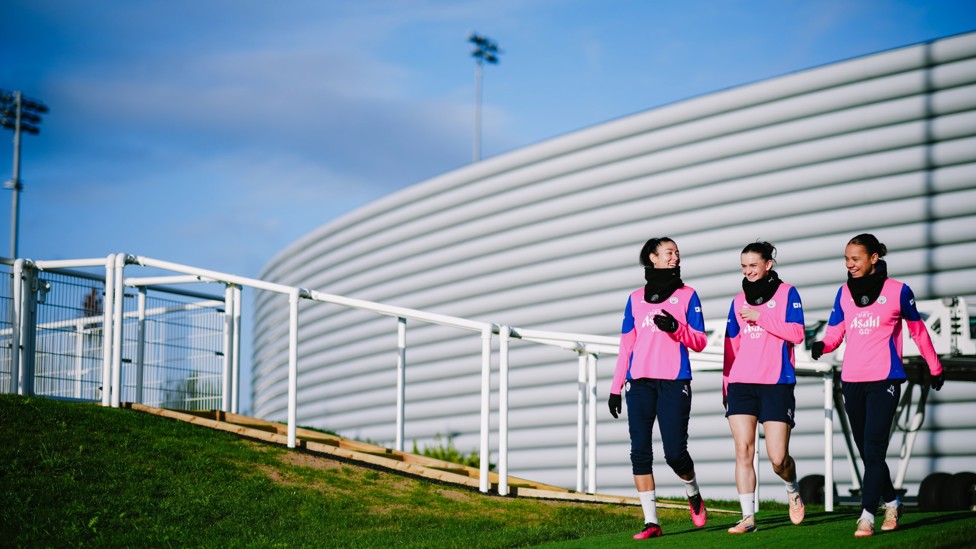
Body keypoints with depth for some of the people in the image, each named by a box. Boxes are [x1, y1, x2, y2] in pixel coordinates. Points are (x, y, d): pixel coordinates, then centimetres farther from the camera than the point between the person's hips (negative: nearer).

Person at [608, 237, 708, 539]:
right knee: (640, 451, -5)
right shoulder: (635, 299, 16)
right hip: (640, 382, 3)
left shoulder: (687, 295, 10)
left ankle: (694, 495, 23)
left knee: (675, 452, -8)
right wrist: (615, 387, 12)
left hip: (674, 381, -2)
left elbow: (699, 342, 4)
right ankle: (651, 521, -1)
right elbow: (626, 345, 17)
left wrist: (675, 327, -15)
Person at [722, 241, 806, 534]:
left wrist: (760, 317, -12)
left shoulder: (787, 293, 2)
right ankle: (748, 517, -4)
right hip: (741, 383, 3)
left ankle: (793, 490, 27)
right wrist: (726, 382, 14)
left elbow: (796, 334, -8)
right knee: (743, 450, -7)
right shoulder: (739, 301, 13)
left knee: (778, 458, -5)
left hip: (777, 383, -3)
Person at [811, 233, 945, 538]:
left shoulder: (898, 291, -2)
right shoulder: (844, 292, 9)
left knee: (873, 448, -14)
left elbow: (918, 331, 9)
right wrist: (821, 345, -15)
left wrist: (935, 368, 17)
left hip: (884, 380, -5)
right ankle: (891, 502, 29)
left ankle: (867, 516, -17)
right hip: (851, 381, 5)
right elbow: (834, 333, 8)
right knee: (866, 450, 11)